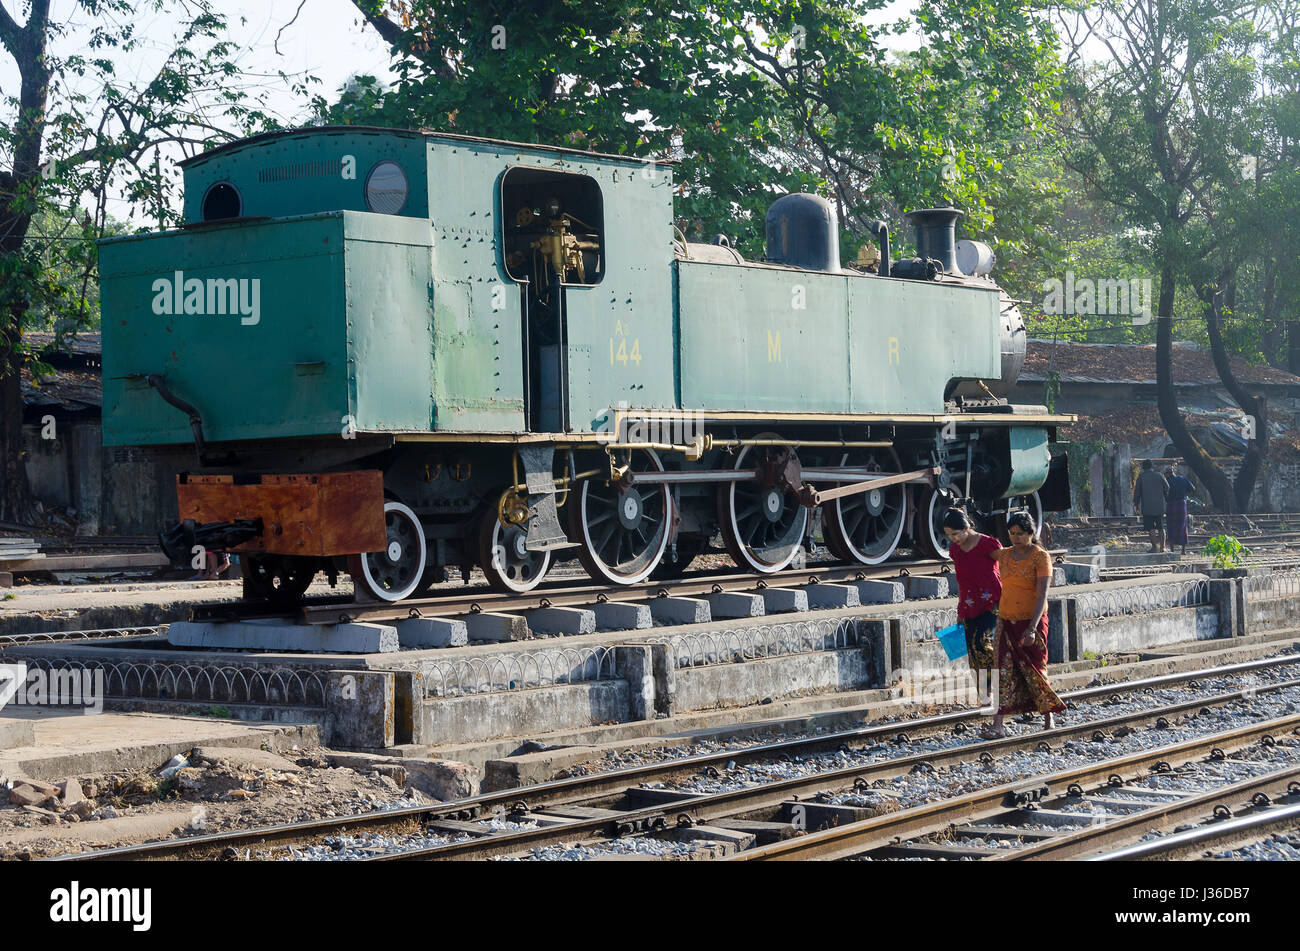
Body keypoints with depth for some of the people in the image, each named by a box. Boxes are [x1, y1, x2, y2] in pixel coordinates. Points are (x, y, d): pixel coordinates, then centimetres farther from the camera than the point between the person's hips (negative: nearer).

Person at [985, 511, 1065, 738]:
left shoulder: (1040, 557, -11)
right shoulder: (1004, 556, 6)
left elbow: (1042, 595, -19)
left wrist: (1032, 628, -28)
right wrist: (1000, 619, 17)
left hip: (1032, 621, -4)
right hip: (1007, 622, 4)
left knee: (1035, 671, 4)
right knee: (1004, 671, -5)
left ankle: (1048, 717, 24)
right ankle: (998, 725, -9)